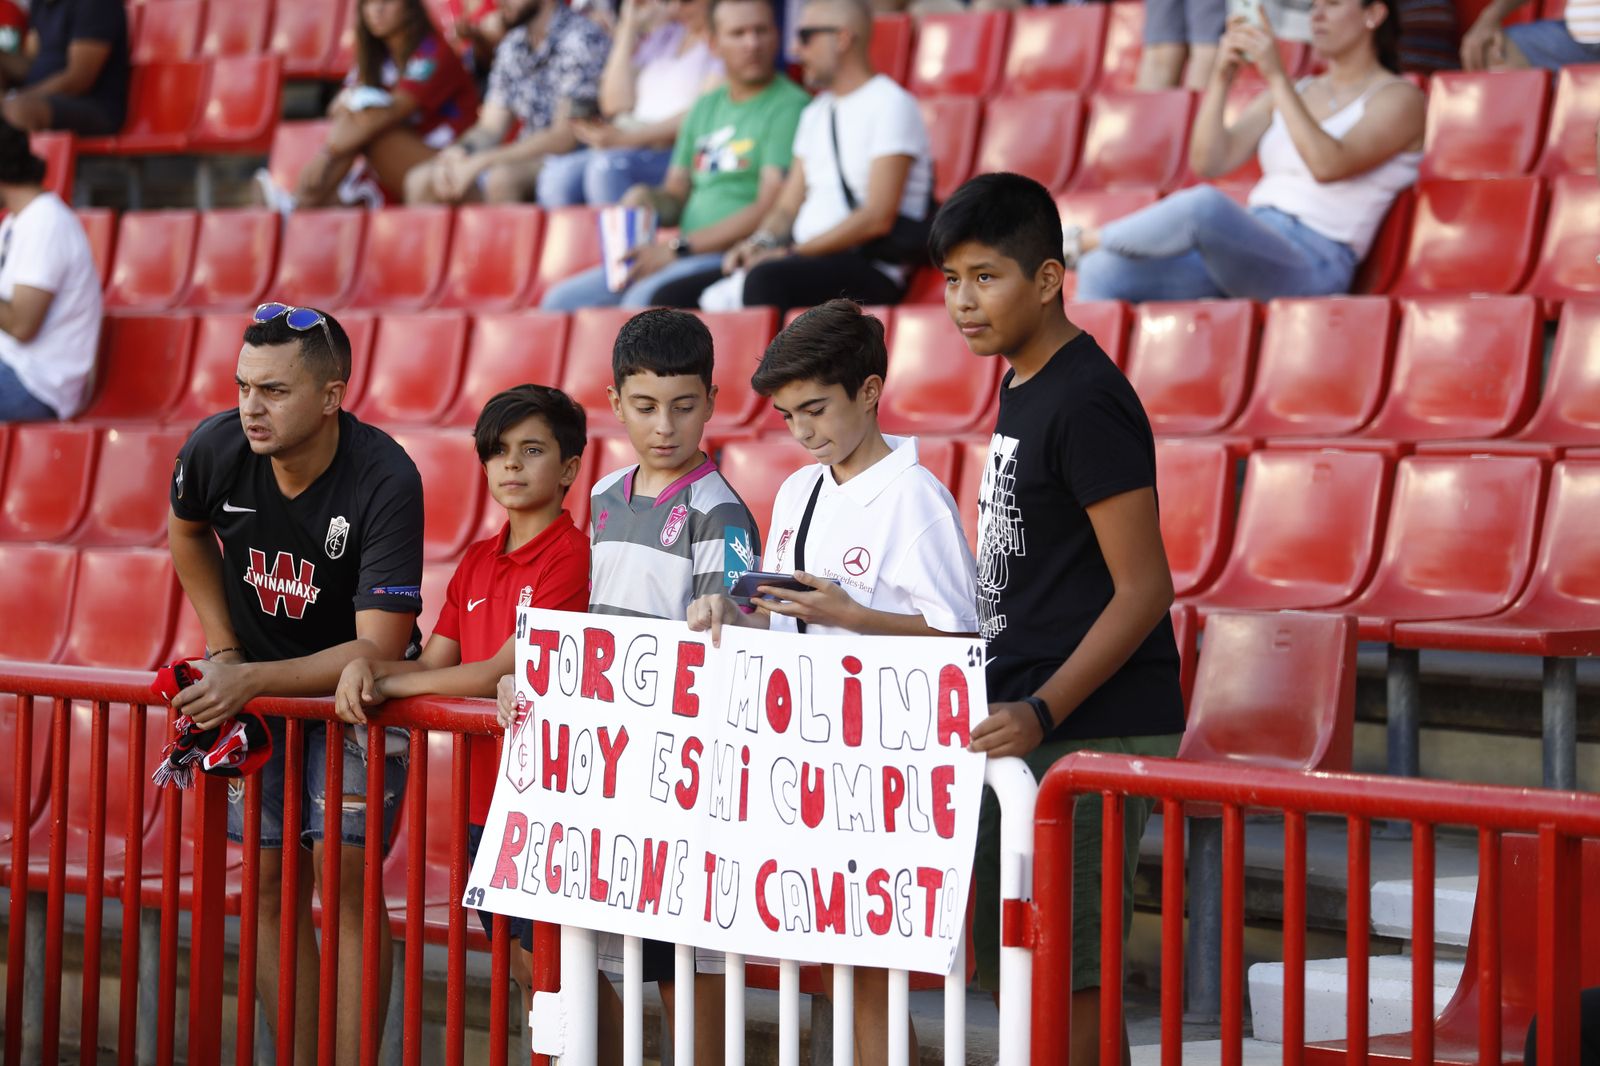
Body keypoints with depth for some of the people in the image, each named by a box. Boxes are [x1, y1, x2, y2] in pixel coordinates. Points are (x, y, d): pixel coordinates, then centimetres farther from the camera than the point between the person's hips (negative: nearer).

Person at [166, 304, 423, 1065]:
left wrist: (250, 681, -32)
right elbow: (186, 532, 10)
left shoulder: (386, 481, -29)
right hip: (250, 684, 4)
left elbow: (377, 650, -29)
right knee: (269, 880, 2)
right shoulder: (217, 449, -17)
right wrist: (223, 651, 3)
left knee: (345, 873, -12)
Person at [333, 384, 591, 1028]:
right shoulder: (477, 563, 14)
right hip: (486, 797, 8)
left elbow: (502, 673, -18)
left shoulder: (571, 555, -12)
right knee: (520, 963, 13)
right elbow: (433, 665, 11)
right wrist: (366, 667, -11)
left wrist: (384, 684, -11)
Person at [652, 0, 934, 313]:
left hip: (870, 269, -8)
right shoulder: (816, 113, 23)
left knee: (766, 279, -38)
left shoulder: (889, 104, -5)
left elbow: (877, 218, -14)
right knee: (673, 295, -9)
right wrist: (761, 243, -1)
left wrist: (792, 253, -14)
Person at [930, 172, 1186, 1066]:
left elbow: (1144, 589, -19)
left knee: (1067, 981, -8)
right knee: (1012, 971, 12)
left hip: (1092, 735, -10)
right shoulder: (1022, 389, 13)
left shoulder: (1086, 403, -15)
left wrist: (1042, 713, -25)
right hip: (1032, 731, 10)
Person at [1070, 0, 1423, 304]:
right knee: (1103, 272, -19)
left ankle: (1078, 242, -18)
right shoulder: (1292, 92, 24)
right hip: (1249, 247, 7)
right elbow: (1209, 163, 11)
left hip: (1312, 266, -7)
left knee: (1204, 204, -37)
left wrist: (1275, 75, -16)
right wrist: (1221, 78, -1)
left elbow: (1328, 164, -15)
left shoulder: (1399, 98, 5)